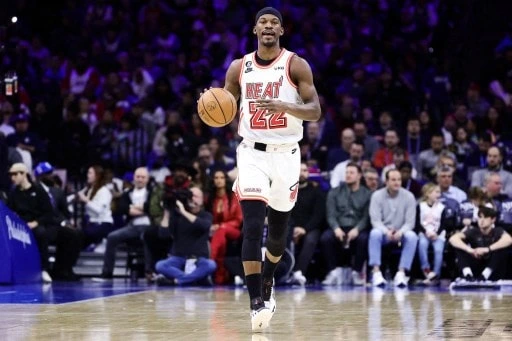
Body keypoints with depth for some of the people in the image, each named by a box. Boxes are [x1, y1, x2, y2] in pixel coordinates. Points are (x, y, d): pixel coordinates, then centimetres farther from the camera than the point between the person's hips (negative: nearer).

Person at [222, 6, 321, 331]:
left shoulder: (296, 65, -4)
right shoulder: (239, 68, 4)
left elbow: (315, 111, -9)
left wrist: (284, 107, -28)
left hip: (286, 154, 0)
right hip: (252, 152, 0)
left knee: (279, 229, 13)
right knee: (253, 226, -15)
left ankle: (267, 282, 42)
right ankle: (257, 302, -15)